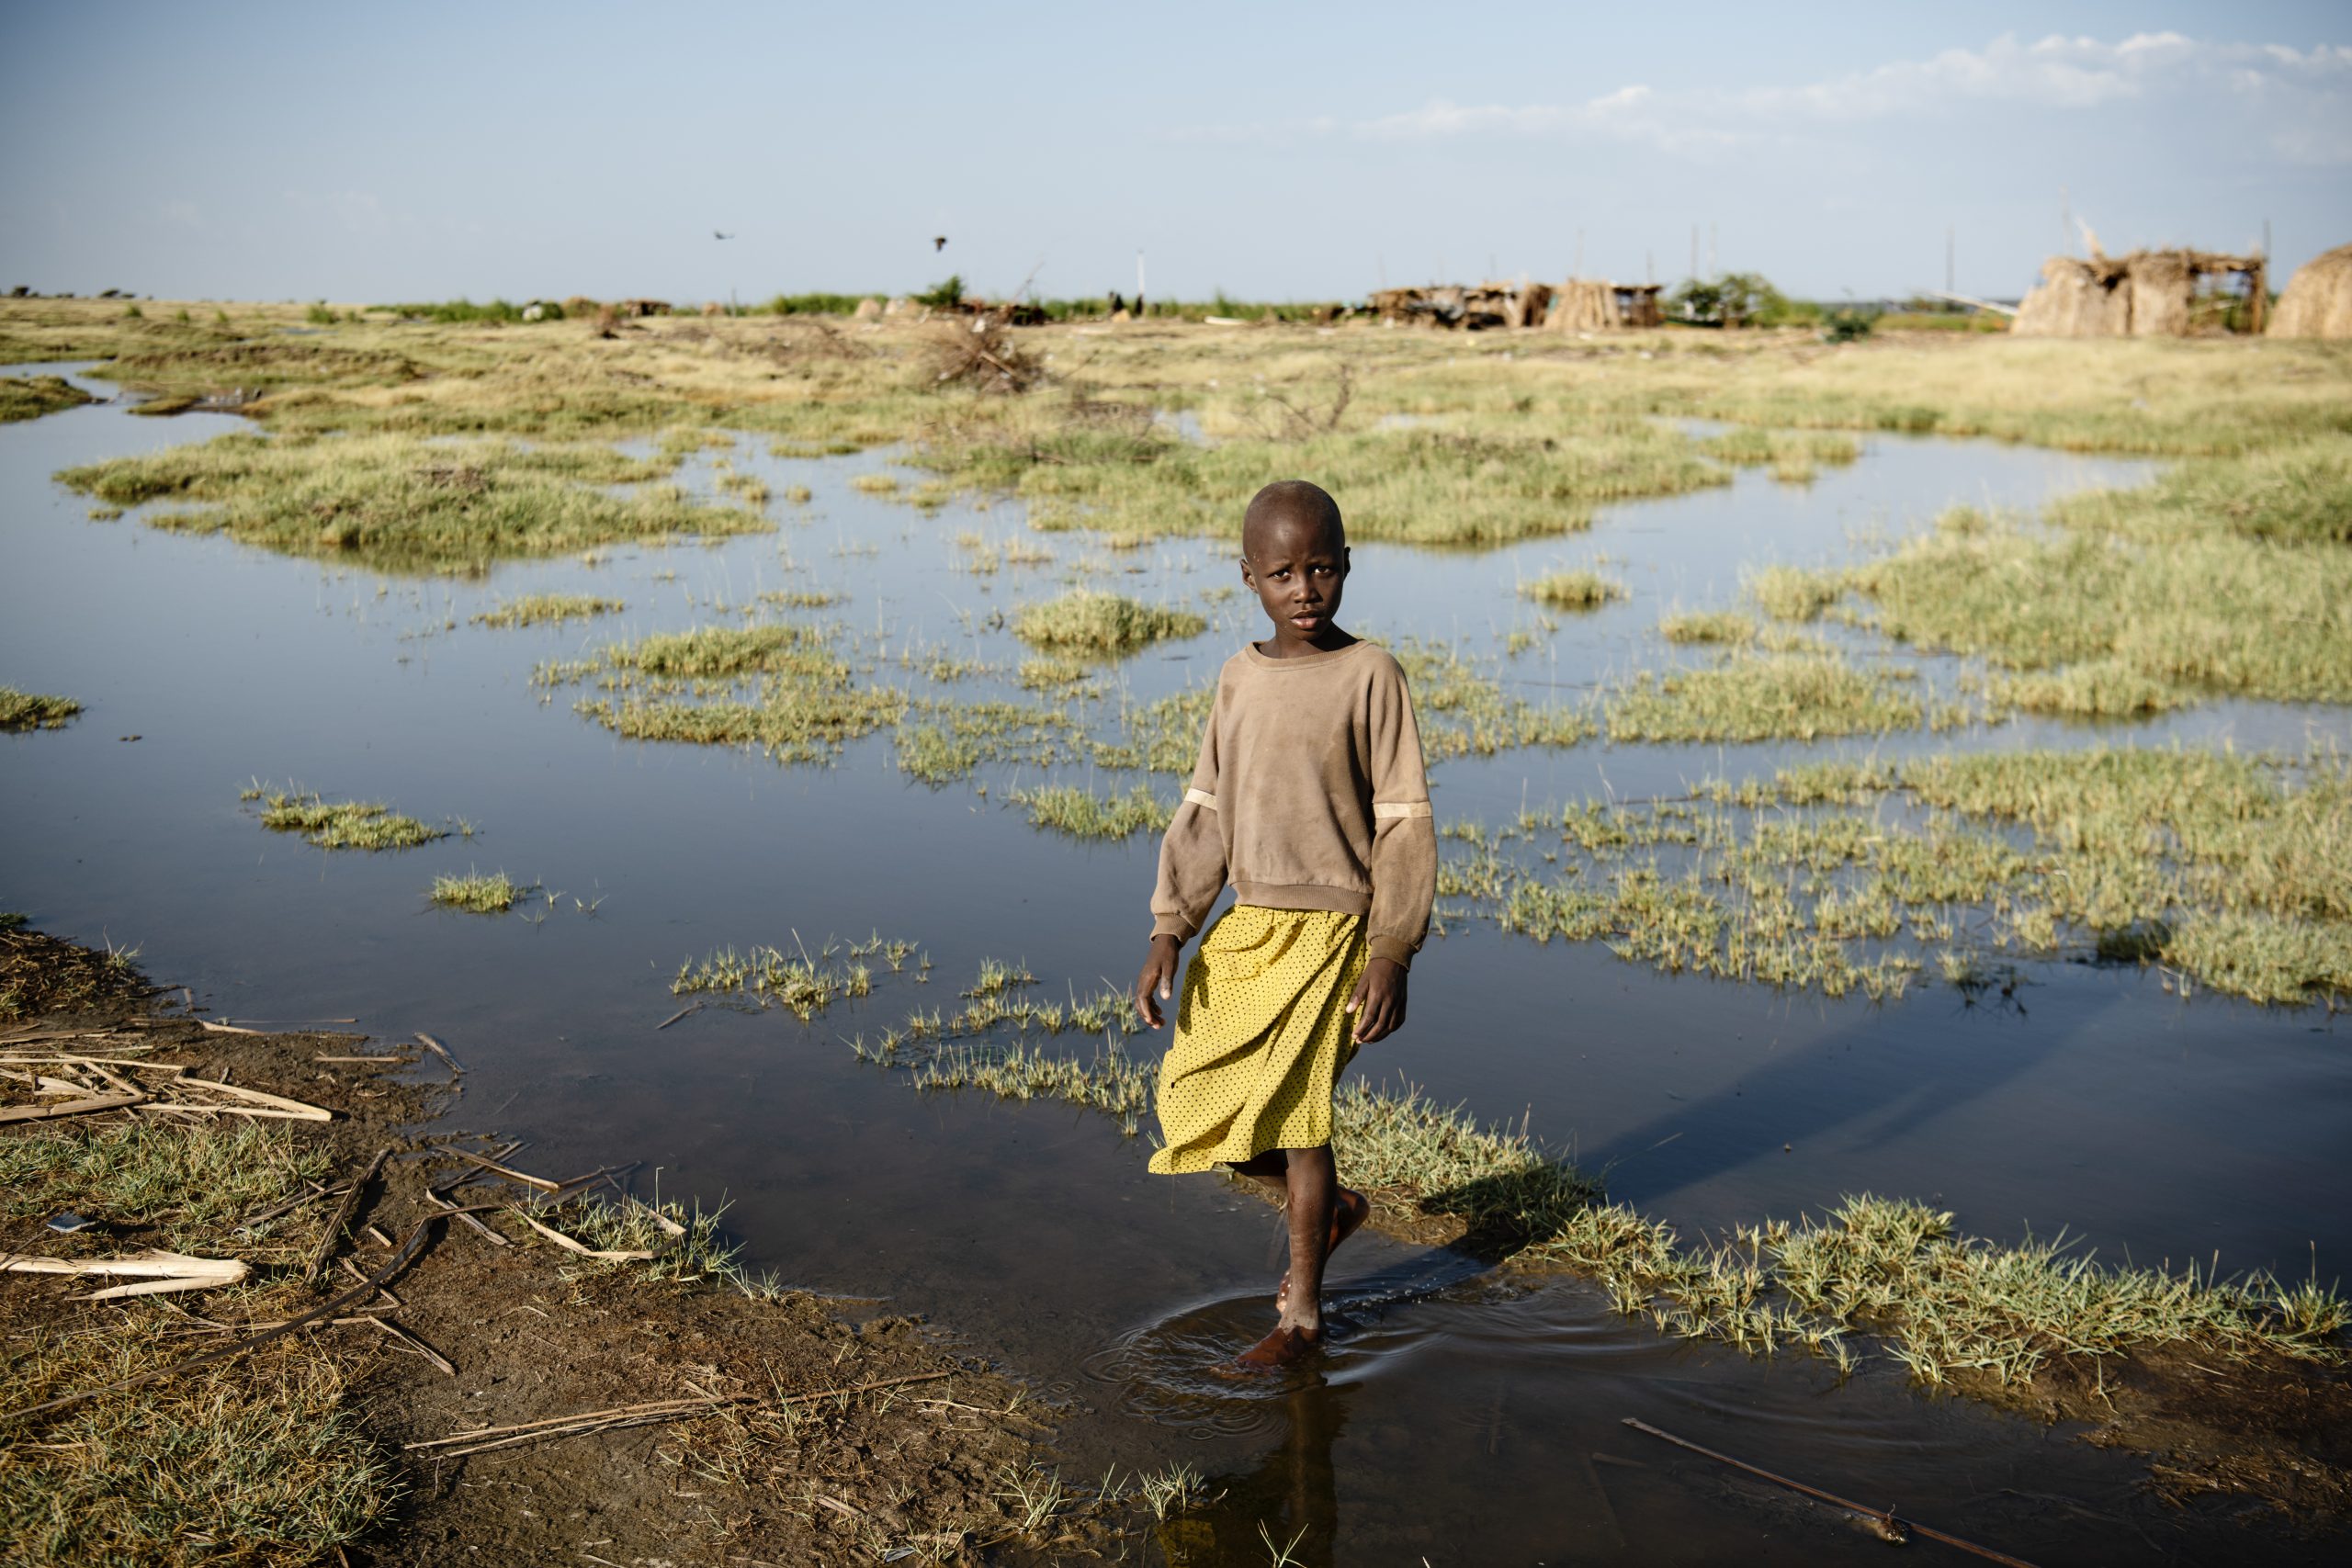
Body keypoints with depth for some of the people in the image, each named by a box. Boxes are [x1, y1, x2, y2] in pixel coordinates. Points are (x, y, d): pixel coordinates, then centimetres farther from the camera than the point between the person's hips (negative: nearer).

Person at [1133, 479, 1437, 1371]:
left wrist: (1392, 954, -13)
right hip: (1245, 928, 6)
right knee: (1195, 1104, 4)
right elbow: (1205, 814, 7)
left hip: (1330, 930, -5)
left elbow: (1403, 823, -9)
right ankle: (1333, 1208, 31)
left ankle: (1303, 1312, 16)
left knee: (1294, 1104, -3)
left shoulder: (1370, 676, -9)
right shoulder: (1238, 679, 5)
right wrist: (1167, 936, 0)